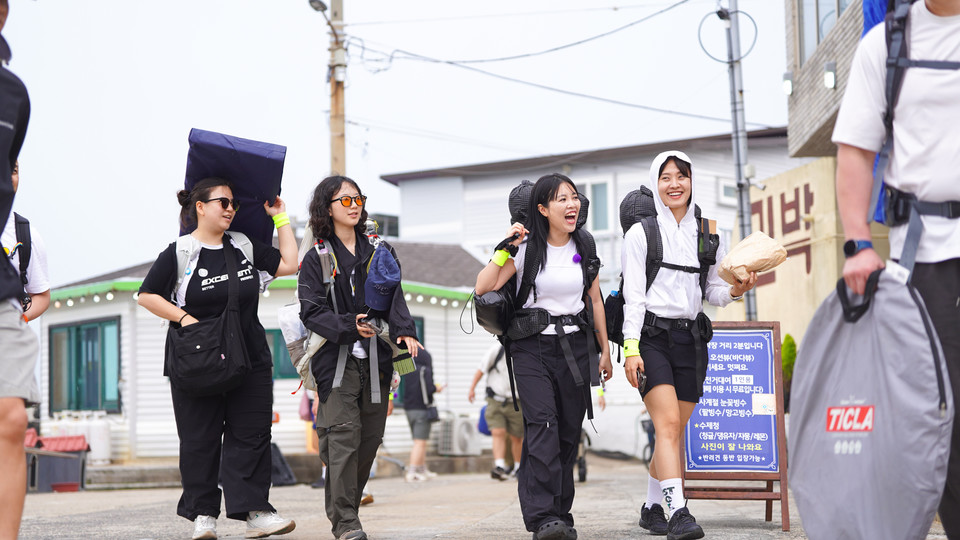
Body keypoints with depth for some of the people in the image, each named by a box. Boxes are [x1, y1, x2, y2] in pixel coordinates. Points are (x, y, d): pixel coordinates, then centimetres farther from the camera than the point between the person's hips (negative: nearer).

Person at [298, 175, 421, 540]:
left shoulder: (381, 252, 14)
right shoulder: (316, 258, 3)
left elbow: (394, 299, 5)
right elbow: (311, 312, -5)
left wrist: (404, 332, -13)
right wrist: (348, 326, -19)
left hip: (374, 359, 4)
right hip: (336, 360, -4)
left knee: (370, 438, 4)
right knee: (343, 437, -12)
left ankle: (345, 507, 18)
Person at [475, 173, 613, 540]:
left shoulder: (584, 246, 8)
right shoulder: (526, 247, -4)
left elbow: (595, 300, 16)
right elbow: (483, 288, -11)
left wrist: (605, 350, 16)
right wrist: (505, 249, -19)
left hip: (575, 346, 4)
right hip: (532, 347, -3)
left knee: (569, 432, 1)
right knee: (542, 425, -18)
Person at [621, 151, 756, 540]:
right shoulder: (641, 233, 2)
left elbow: (714, 292, 16)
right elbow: (633, 296, -3)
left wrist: (735, 291, -7)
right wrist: (631, 348, -11)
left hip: (691, 338, 4)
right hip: (652, 335, -4)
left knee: (673, 429, 6)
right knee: (669, 423, -17)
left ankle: (652, 508, 21)